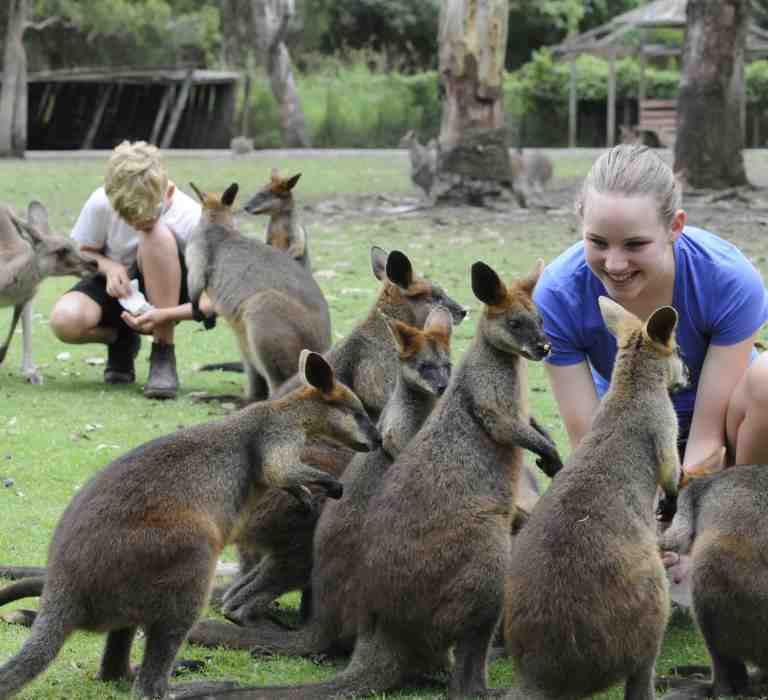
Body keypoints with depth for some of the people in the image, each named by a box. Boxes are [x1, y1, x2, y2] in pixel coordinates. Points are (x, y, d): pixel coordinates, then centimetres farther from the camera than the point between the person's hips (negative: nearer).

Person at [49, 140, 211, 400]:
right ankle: (122, 340, 5)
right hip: (118, 288, 2)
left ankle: (163, 355, -22)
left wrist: (164, 315, -38)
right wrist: (109, 266, -25)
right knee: (65, 320, -32)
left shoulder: (190, 219, -27)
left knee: (158, 235, -34)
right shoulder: (101, 203, -22)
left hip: (162, 299, -2)